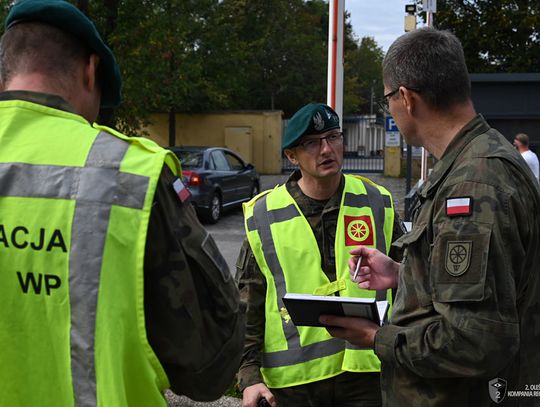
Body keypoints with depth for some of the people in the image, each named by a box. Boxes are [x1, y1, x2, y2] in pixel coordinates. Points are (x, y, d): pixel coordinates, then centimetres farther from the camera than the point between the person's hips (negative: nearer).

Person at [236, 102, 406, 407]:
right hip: (292, 379, -1)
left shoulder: (376, 204, 3)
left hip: (365, 370, 1)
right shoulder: (264, 218, -1)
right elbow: (246, 309, 1)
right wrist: (249, 376, -4)